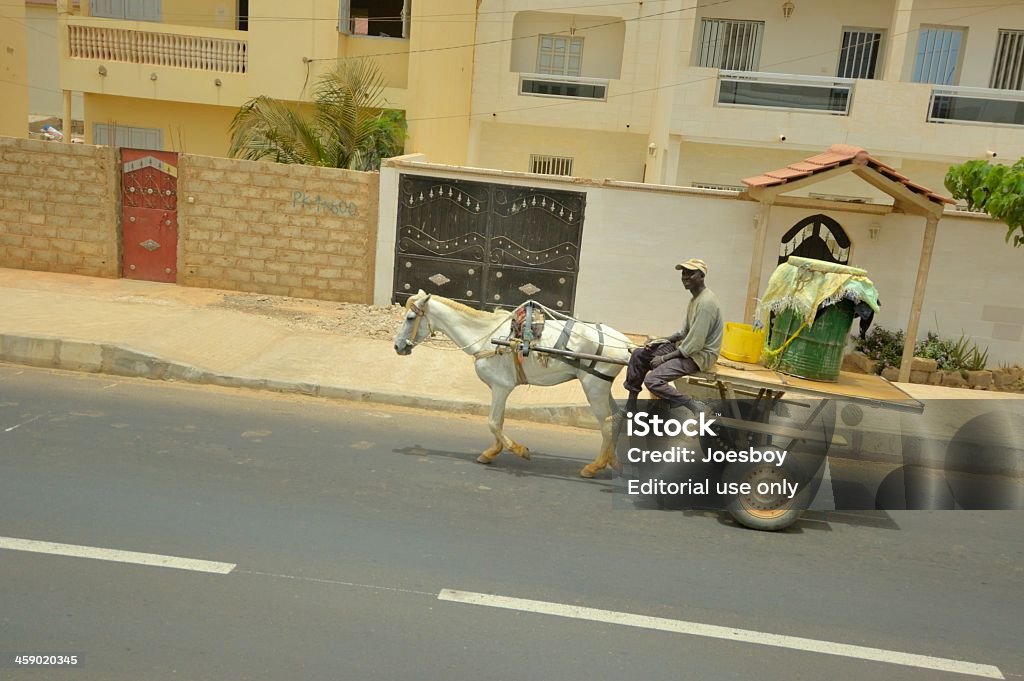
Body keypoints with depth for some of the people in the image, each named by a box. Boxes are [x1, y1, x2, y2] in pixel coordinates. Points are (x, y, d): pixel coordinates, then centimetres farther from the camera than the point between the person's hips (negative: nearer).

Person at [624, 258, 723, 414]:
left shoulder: (706, 302, -23)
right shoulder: (695, 298, 9)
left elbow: (695, 344, -24)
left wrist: (665, 358, -18)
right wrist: (662, 340, 5)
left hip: (699, 355, -10)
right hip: (687, 348, 10)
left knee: (652, 380, -23)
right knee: (638, 355, 6)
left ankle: (694, 407, -11)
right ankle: (631, 406, 11)